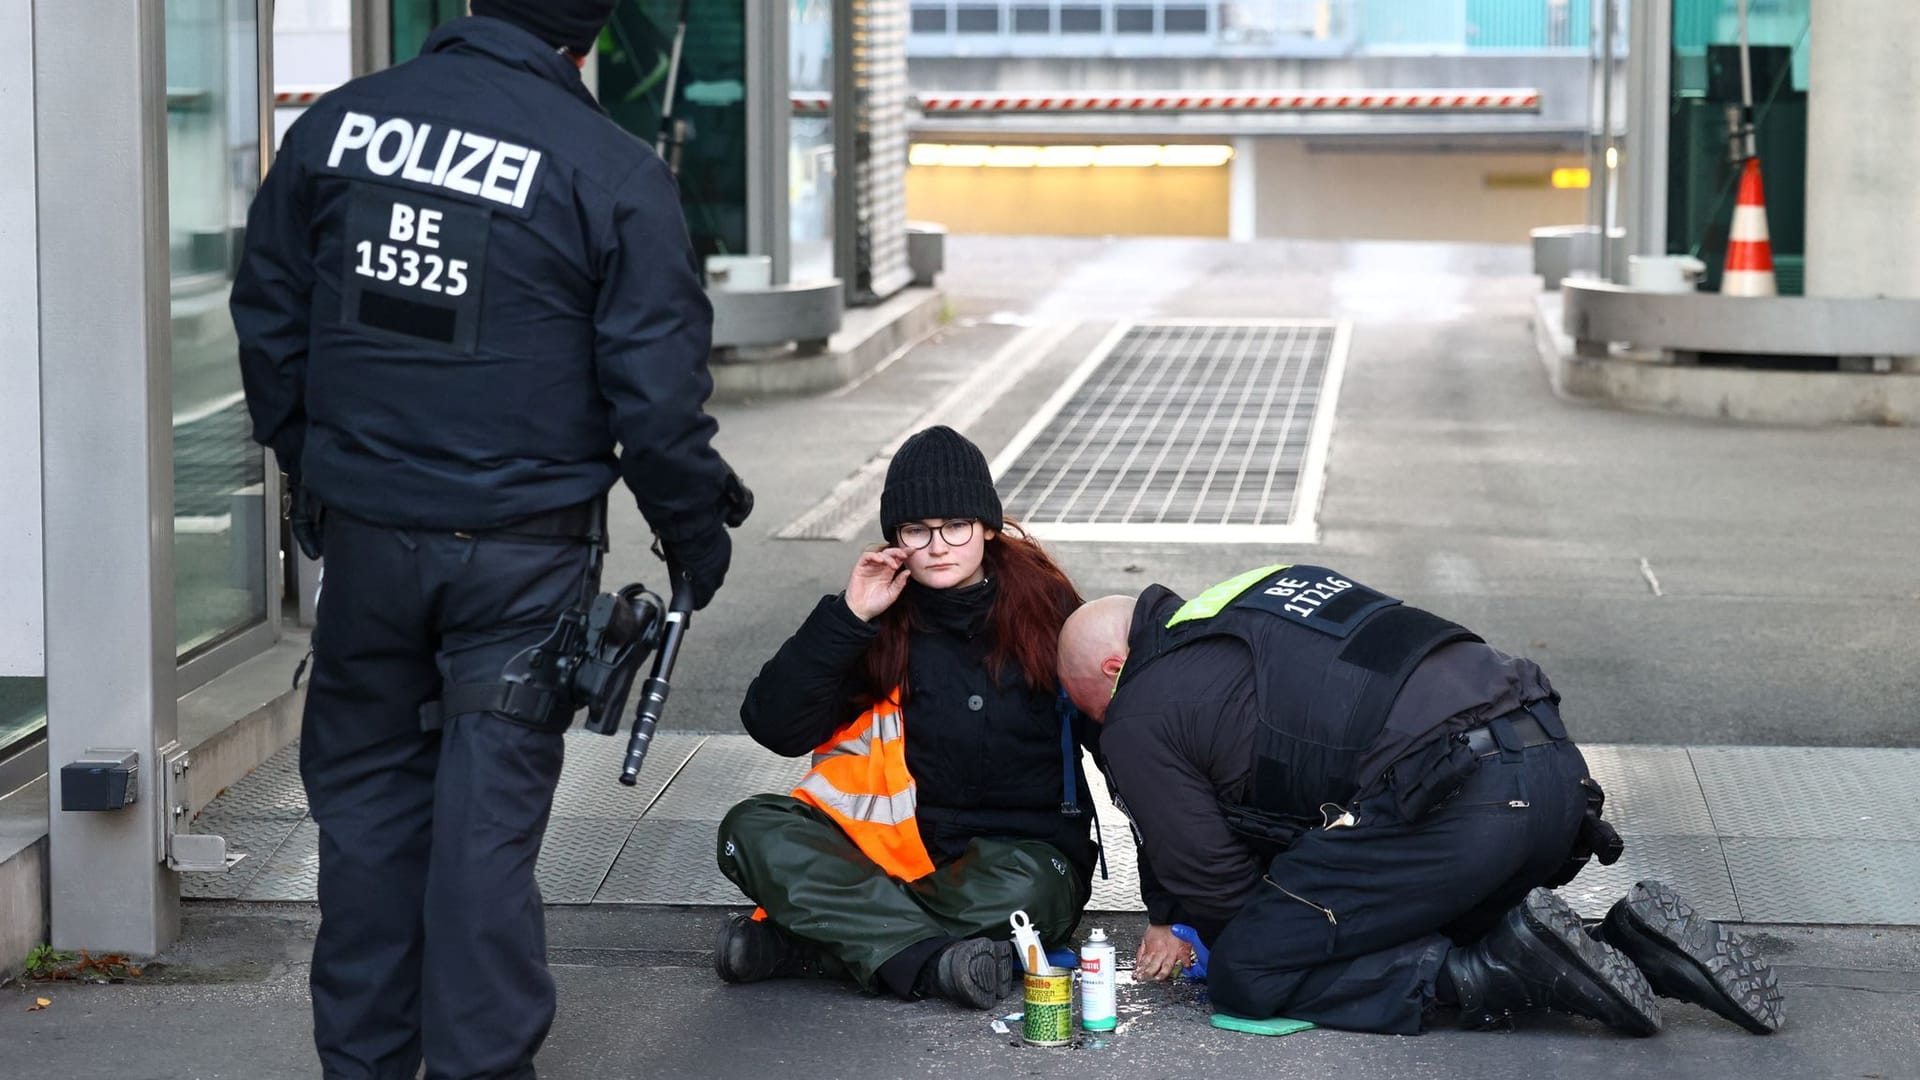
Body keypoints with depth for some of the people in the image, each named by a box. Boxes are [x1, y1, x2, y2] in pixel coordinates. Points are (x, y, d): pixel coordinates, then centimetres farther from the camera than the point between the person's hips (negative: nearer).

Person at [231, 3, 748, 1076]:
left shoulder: (336, 124, 1)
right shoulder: (614, 172, -12)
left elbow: (269, 316, 10)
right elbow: (657, 385, -10)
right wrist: (696, 526, 6)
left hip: (364, 534, 3)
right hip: (522, 556, -3)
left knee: (366, 795, 16)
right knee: (487, 816, 3)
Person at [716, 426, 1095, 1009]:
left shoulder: (1045, 606, 0)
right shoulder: (884, 617, 1)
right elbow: (775, 728, -7)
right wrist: (847, 617, -15)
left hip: (1027, 850, -1)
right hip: (899, 846, 2)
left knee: (1018, 891, -37)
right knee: (751, 831, -23)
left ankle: (800, 942, -27)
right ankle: (932, 961, -34)